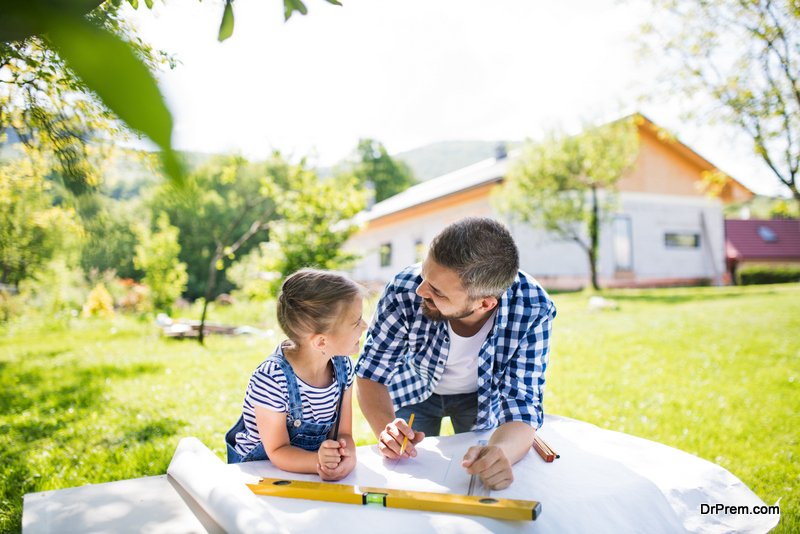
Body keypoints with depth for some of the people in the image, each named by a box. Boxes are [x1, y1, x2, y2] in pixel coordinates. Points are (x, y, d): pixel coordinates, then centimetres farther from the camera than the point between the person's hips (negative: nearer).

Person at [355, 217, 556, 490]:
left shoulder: (533, 311, -36)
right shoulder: (405, 290, -36)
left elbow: (521, 406, -32)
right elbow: (371, 372, -22)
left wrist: (501, 451, -55)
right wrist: (386, 427, -42)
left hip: (481, 395, 0)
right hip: (415, 390, 0)